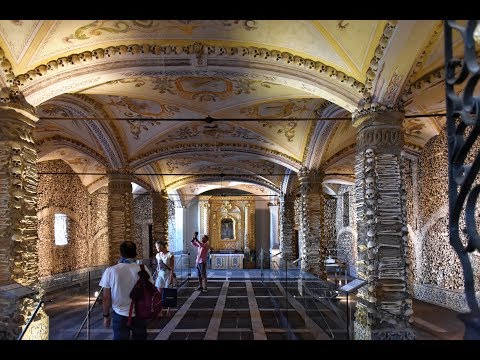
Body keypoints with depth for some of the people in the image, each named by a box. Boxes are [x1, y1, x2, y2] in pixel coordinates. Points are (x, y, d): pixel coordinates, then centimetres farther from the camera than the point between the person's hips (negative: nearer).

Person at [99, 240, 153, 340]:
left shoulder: (110, 271, -13)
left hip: (120, 315, -1)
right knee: (140, 337, 18)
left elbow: (106, 298, -7)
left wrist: (106, 316, 7)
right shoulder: (143, 269, -12)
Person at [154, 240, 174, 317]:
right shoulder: (157, 255, 5)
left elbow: (172, 268, -11)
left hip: (168, 274, -5)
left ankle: (168, 311, 16)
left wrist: (171, 278, -14)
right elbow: (157, 267, 12)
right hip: (160, 275, 5)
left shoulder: (170, 255, -11)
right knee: (159, 293, 0)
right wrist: (156, 276, 10)